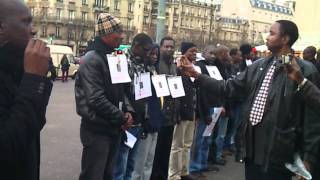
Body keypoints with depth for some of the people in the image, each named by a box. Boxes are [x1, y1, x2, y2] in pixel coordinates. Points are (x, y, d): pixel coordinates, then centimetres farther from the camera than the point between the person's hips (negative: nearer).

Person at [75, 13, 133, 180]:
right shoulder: (92, 59, -18)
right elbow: (96, 100, -25)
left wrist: (128, 110, -2)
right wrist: (122, 118, -16)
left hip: (114, 128, 9)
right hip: (97, 129, -9)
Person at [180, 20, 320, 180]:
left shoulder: (305, 71, -10)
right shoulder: (258, 66, 9)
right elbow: (229, 88, 12)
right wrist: (197, 75, 7)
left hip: (277, 154, -6)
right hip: (252, 148, 6)